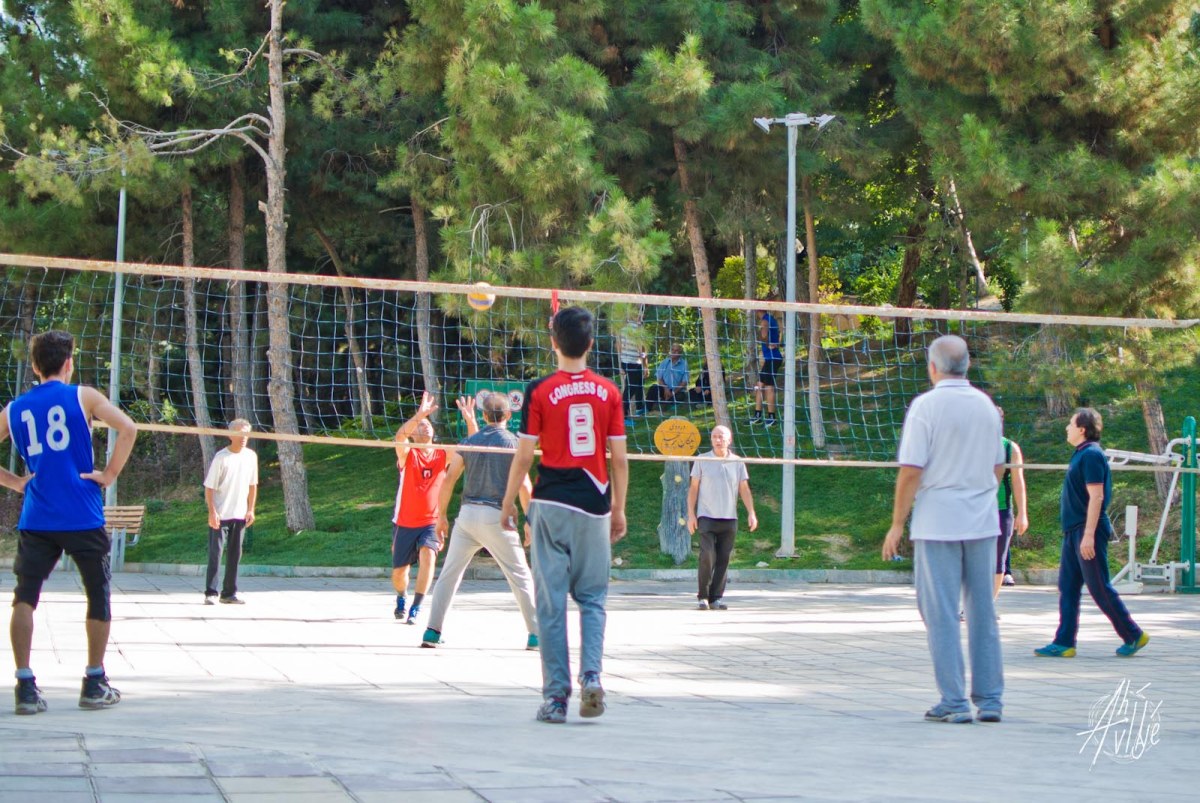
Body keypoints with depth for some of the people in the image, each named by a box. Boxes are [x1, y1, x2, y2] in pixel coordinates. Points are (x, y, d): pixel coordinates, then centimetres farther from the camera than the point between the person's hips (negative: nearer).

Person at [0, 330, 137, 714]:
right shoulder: (83, 397, 1)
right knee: (98, 597, 13)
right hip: (83, 518, -2)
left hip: (36, 520, 2)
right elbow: (127, 428, -12)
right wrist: (110, 474, -4)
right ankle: (95, 684, 15)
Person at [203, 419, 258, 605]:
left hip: (240, 515, 5)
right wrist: (212, 512, -16)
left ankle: (229, 593, 14)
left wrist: (251, 509, 9)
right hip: (220, 515, -5)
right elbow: (209, 487, -10)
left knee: (235, 555, 8)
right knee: (215, 553, -4)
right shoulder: (221, 457, -10)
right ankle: (210, 593, -1)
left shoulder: (251, 456, 5)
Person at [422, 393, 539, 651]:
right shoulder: (513, 443, -1)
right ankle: (535, 634, 3)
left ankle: (432, 631, 4)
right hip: (496, 516, -3)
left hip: (467, 513, 3)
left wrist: (441, 516, 13)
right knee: (520, 576, 5)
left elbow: (448, 480, 6)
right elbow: (524, 486, -7)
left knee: (449, 574, 10)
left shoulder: (469, 442, 10)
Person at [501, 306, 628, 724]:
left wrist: (508, 501, 9)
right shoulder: (608, 392, 2)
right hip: (595, 505, 2)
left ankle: (556, 696, 2)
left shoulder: (540, 391, -5)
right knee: (592, 598, 12)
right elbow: (619, 458, 3)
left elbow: (524, 455, -4)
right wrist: (619, 509, 13)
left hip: (551, 504, -2)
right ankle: (591, 676, -8)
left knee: (551, 602, 3)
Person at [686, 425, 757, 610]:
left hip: (729, 518, 2)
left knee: (723, 560, 0)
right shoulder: (702, 461, 4)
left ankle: (716, 598, 6)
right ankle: (703, 597, -2)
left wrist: (751, 513, -1)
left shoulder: (737, 463, 8)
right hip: (706, 517, -2)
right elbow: (693, 488, 6)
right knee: (707, 557, -12)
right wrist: (691, 514, 0)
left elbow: (744, 489, 10)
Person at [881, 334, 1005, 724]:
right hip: (982, 523, 5)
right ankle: (989, 699, 10)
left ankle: (954, 702, -2)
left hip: (938, 523, -5)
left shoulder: (927, 405, -9)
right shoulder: (986, 405, 9)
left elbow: (911, 471, -12)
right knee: (983, 612, 9)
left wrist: (897, 524, -6)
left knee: (941, 614, -1)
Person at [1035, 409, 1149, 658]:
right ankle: (1064, 643, 7)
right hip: (1074, 531, 10)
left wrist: (1089, 534, -25)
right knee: (1067, 588, 7)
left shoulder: (1091, 455, -15)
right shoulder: (1082, 454, 15)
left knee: (1100, 588, -4)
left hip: (1088, 532, -10)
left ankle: (1133, 635, 6)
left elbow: (1096, 497, -21)